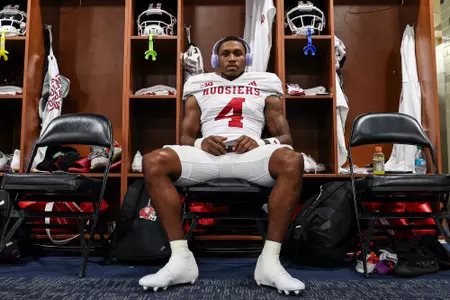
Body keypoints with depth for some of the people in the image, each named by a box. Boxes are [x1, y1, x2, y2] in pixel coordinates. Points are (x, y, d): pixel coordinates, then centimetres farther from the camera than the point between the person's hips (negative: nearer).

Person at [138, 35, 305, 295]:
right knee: (154, 162, -27)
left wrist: (258, 142, -9)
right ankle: (181, 257, -24)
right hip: (207, 153, 1)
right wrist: (201, 142, -7)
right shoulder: (199, 86, 25)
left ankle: (270, 260, -28)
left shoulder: (265, 84, 23)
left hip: (251, 153, -1)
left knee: (291, 160, -34)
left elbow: (285, 137, 15)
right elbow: (185, 138, 19)